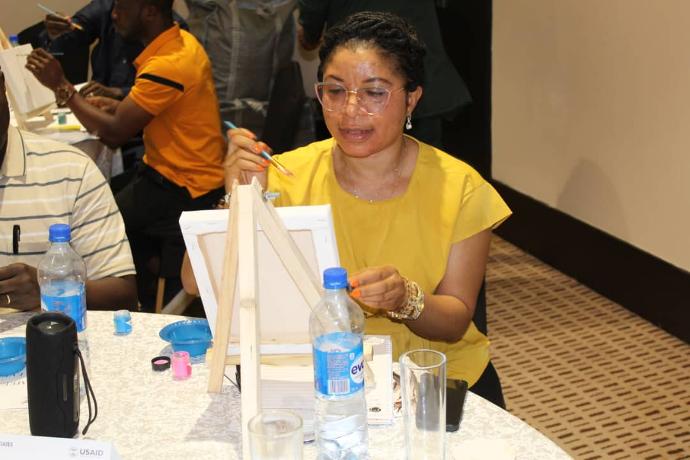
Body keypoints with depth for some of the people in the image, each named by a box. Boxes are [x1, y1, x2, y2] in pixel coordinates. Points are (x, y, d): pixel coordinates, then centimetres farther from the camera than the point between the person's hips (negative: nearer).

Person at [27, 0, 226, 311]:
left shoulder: (168, 64, -25)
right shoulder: (180, 41, 5)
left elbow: (114, 132, -22)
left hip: (186, 186, -9)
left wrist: (61, 86, -14)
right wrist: (120, 106, 1)